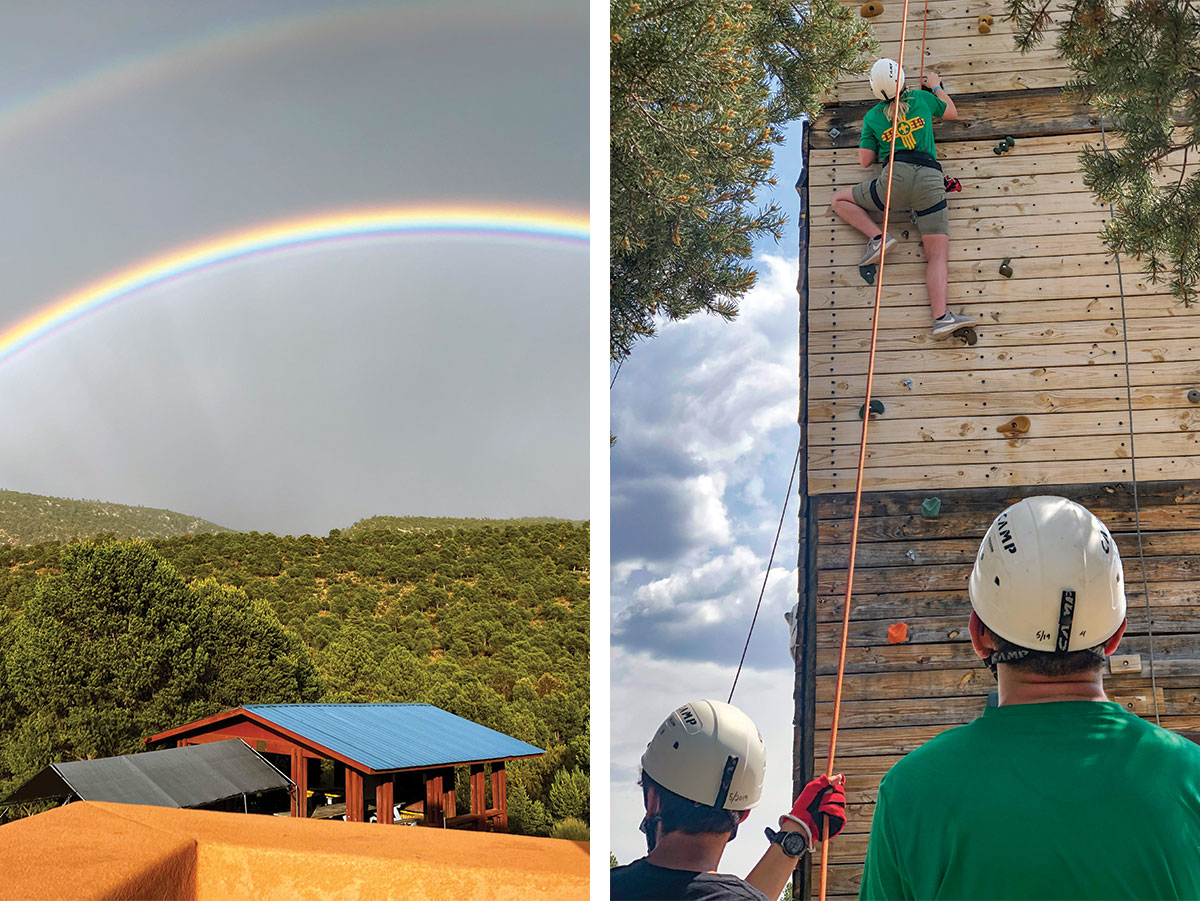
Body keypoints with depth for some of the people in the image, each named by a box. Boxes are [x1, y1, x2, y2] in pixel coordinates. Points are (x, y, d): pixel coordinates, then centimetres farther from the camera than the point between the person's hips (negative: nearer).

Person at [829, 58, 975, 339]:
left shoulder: (872, 117, 12)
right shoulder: (922, 98, 14)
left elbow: (865, 160, 15)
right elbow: (952, 113, 33)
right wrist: (937, 86, 48)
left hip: (897, 177, -1)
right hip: (931, 181, 1)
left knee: (840, 201, 21)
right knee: (938, 256, -2)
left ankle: (878, 237, 1)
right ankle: (941, 317, -20)